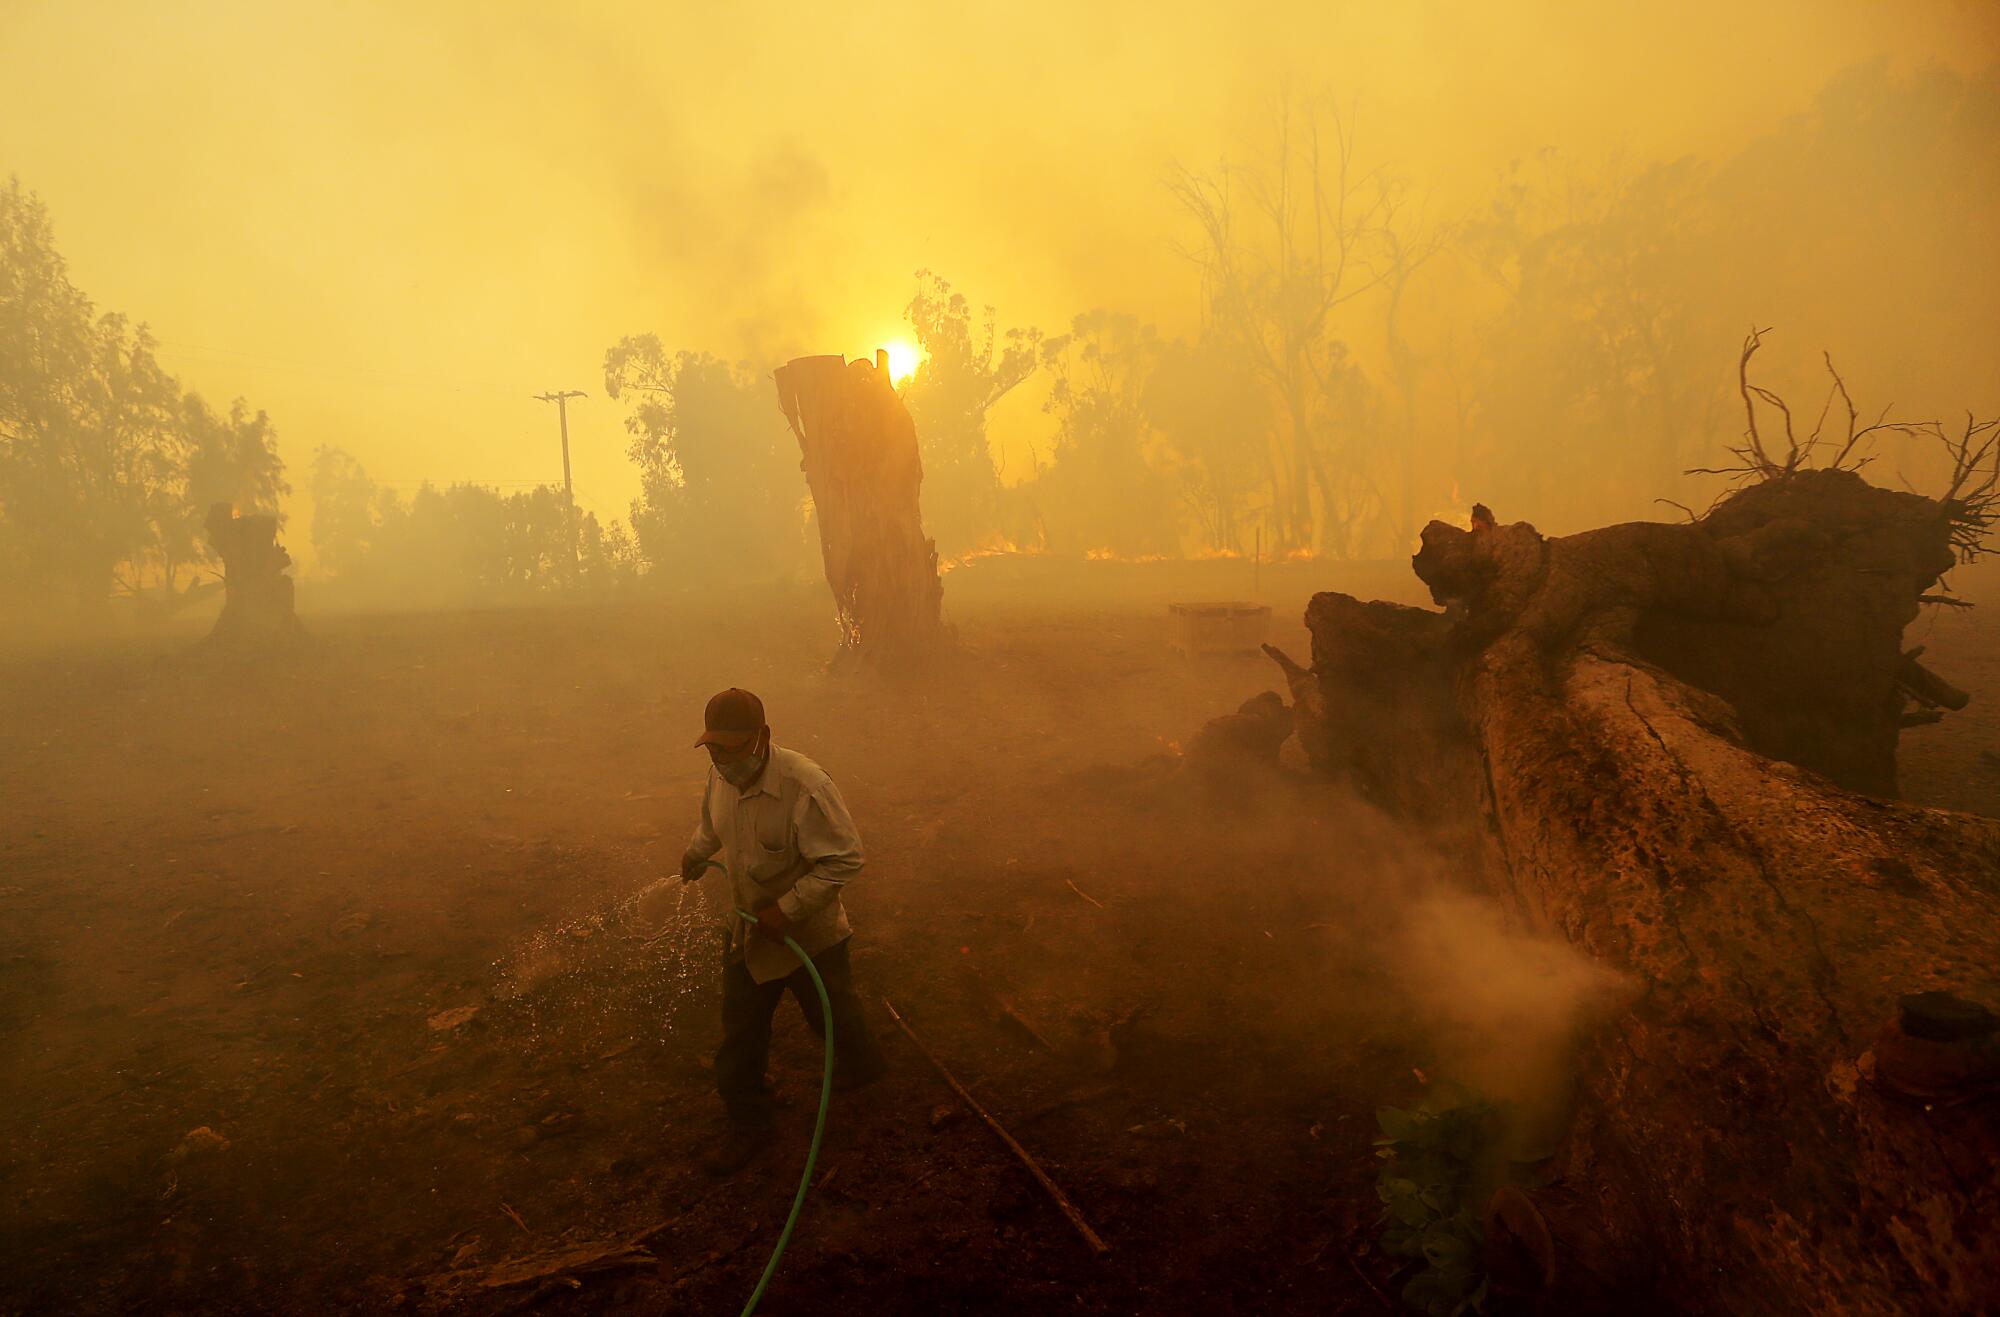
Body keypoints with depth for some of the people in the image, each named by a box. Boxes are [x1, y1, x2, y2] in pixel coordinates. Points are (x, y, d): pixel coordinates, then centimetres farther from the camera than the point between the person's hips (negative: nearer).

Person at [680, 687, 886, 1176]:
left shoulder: (805, 787, -33)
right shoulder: (722, 775, -11)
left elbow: (845, 859, -29)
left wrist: (788, 909, -30)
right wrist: (695, 856, 29)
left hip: (808, 935, -5)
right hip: (747, 930, 5)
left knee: (832, 1015, 21)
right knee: (739, 1035, 11)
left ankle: (863, 1065, 53)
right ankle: (748, 1126, 32)